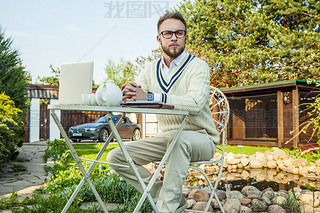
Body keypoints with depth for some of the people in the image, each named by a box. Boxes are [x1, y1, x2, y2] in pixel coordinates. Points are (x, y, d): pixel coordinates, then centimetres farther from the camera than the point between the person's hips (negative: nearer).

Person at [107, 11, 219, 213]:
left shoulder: (198, 66, -9)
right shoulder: (151, 70, 7)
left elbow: (195, 102, -29)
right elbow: (129, 100, -2)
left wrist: (150, 96, -37)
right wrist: (128, 93, -28)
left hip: (200, 138, -5)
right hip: (166, 138, 6)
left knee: (178, 138, -39)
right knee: (116, 157, -6)